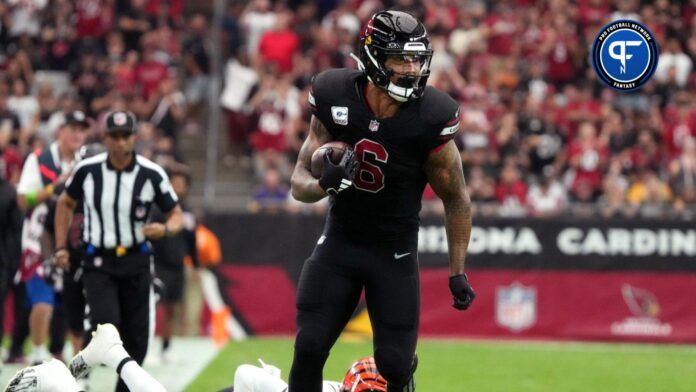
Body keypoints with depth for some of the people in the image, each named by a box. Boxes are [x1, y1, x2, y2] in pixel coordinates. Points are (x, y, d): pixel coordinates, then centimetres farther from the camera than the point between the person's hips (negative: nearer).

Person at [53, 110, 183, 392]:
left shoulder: (151, 174, -9)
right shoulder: (88, 170, -6)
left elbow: (176, 214, 0)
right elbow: (65, 204, 11)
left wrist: (165, 229, -24)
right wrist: (61, 247, 6)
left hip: (135, 262, 1)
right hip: (98, 261, -1)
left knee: (136, 336, 4)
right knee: (107, 325, -20)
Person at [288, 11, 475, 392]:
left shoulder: (430, 119, -17)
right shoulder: (334, 100, -13)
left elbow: (456, 199, -3)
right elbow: (299, 182, -5)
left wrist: (458, 272, -4)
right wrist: (324, 184, -30)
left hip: (395, 251, -1)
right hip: (339, 241, 1)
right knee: (309, 349, -7)